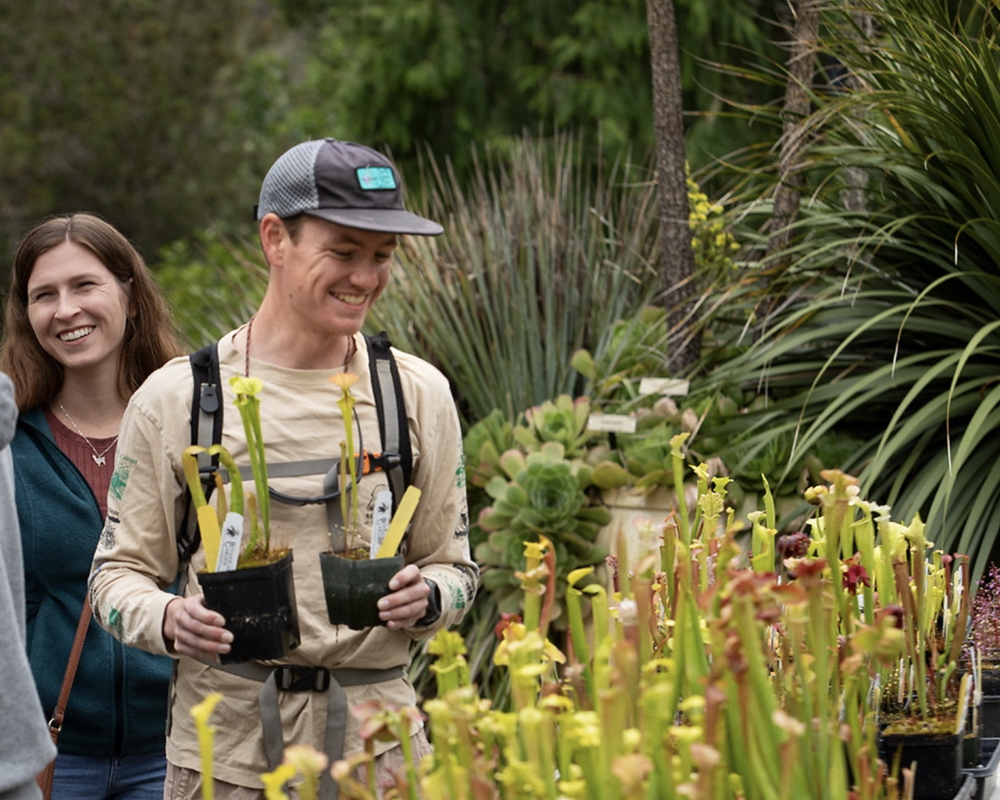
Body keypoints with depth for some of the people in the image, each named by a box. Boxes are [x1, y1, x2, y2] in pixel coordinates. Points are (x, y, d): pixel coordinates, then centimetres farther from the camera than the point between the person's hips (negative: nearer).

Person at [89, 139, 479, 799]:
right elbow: (119, 571, 4)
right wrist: (168, 620, -17)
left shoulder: (419, 394, 6)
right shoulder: (176, 397, 0)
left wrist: (425, 598, -11)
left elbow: (453, 565, 12)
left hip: (377, 745, 1)